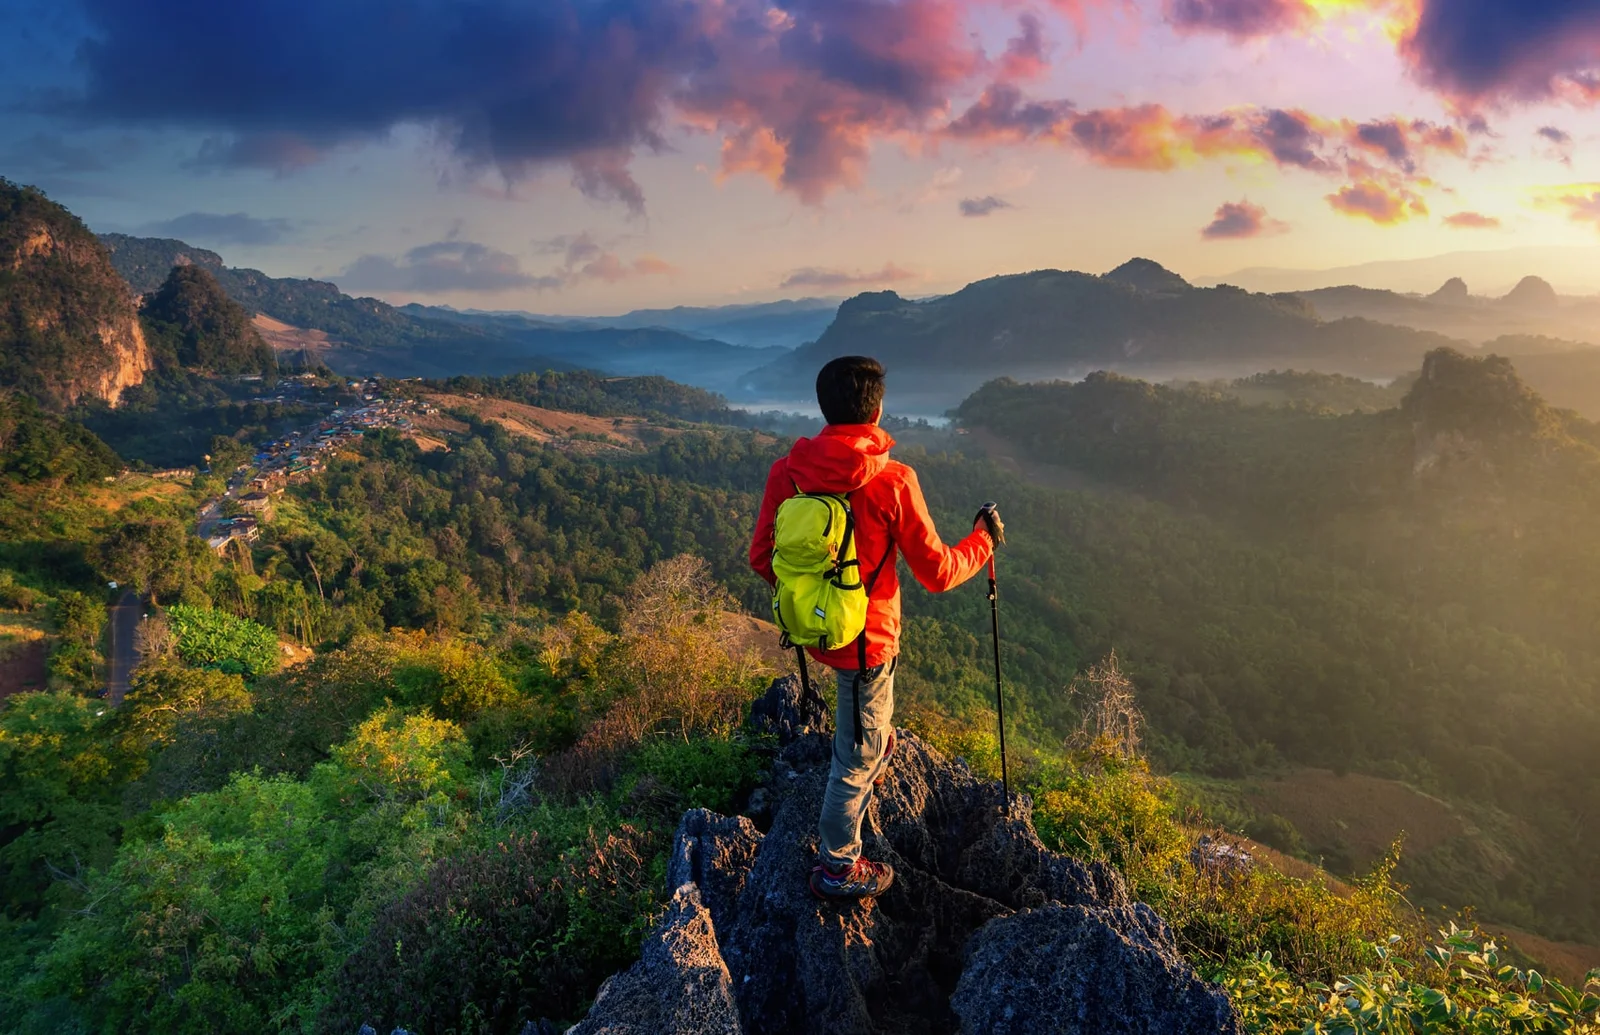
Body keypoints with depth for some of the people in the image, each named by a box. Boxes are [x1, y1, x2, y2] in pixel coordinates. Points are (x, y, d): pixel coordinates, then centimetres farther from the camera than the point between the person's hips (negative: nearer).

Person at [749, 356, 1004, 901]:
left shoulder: (786, 471, -10)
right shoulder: (893, 482, -23)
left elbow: (762, 558, -1)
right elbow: (937, 573, -15)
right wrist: (984, 539, 5)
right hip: (864, 638, -6)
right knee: (859, 755, 13)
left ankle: (875, 748, 62)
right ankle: (837, 867, 28)